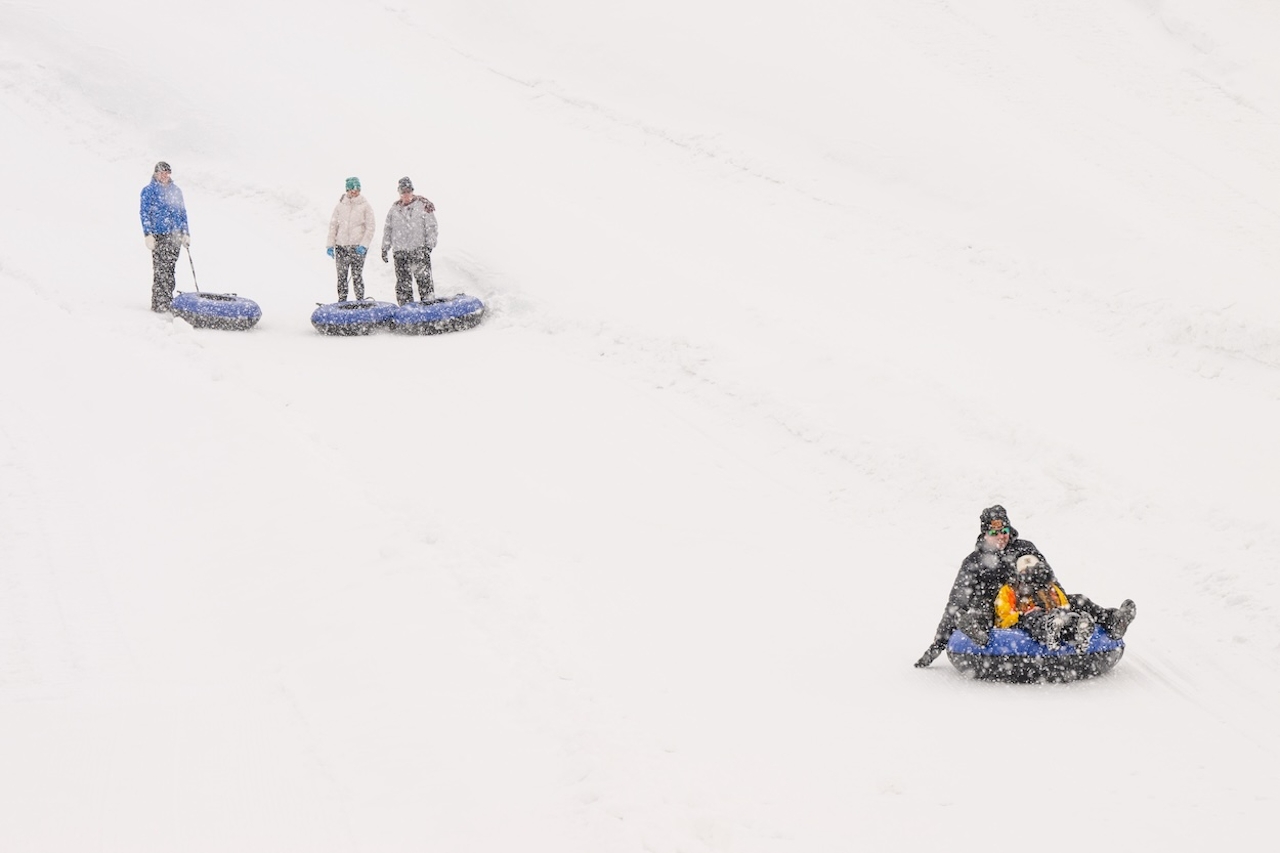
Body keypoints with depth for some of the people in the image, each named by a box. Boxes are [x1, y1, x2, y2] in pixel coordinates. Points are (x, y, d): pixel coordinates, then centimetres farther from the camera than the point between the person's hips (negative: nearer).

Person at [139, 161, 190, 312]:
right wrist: (148, 235, -10)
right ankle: (158, 303, -9)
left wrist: (186, 233, 16)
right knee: (160, 270, -11)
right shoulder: (148, 191, 3)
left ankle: (167, 301, 10)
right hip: (159, 236, -4)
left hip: (175, 236, 4)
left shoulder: (175, 191, 17)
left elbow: (182, 213, 21)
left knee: (169, 269, 4)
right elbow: (145, 214, -1)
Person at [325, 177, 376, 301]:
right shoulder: (340, 205, 8)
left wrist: (364, 245, -12)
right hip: (341, 245, 3)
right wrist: (330, 245, 4)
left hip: (357, 246, -3)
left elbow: (370, 228, -1)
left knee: (357, 276, -7)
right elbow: (333, 225, 12)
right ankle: (341, 303, 8)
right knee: (341, 276, 2)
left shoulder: (365, 206, 0)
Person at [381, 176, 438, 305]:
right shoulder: (394, 209, 14)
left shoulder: (423, 205, 1)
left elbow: (432, 227, -1)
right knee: (403, 282, 4)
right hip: (400, 252, 4)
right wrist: (385, 248, 16)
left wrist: (429, 245, -10)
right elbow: (388, 229, 21)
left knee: (423, 278, -11)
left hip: (419, 249, -4)